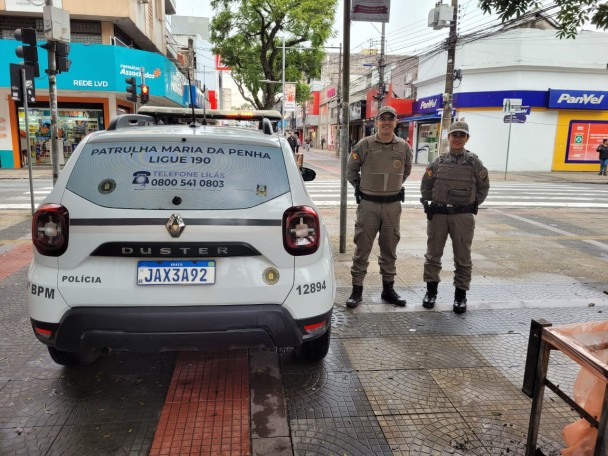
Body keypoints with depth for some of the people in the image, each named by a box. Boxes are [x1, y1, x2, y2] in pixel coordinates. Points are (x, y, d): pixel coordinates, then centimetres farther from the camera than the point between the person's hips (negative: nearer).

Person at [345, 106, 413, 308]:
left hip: (393, 204, 3)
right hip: (368, 203, -3)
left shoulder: (404, 147, 2)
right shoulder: (364, 145, -6)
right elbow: (351, 170, 7)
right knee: (362, 247, 2)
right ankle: (357, 290, 11)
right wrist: (360, 188, 7)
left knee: (389, 248, 12)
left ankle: (388, 288, 24)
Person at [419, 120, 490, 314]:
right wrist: (431, 204, 7)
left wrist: (472, 206, 4)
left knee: (463, 257, 6)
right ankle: (431, 290, 23)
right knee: (433, 254, 8)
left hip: (463, 216, -1)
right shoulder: (438, 162, 4)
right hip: (438, 214, 1)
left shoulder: (474, 162, 1)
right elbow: (425, 186, 13)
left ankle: (461, 294, 18)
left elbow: (483, 187, 9)